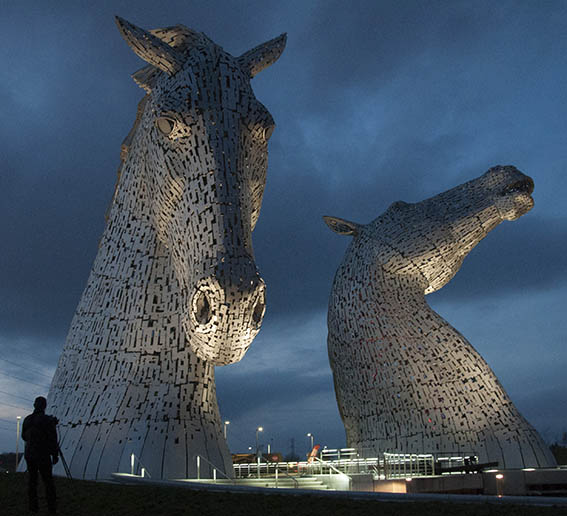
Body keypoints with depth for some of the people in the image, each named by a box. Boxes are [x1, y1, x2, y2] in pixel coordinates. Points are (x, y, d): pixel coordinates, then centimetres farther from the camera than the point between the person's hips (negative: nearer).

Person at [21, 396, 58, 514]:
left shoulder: (27, 419, 3)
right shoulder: (48, 420, -13)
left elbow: (24, 437, 16)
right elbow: (52, 439, -14)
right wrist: (55, 455, -4)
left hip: (29, 454, 5)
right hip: (43, 455, -5)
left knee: (32, 480, 13)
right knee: (48, 481, 3)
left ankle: (33, 507, 15)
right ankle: (52, 508, 4)